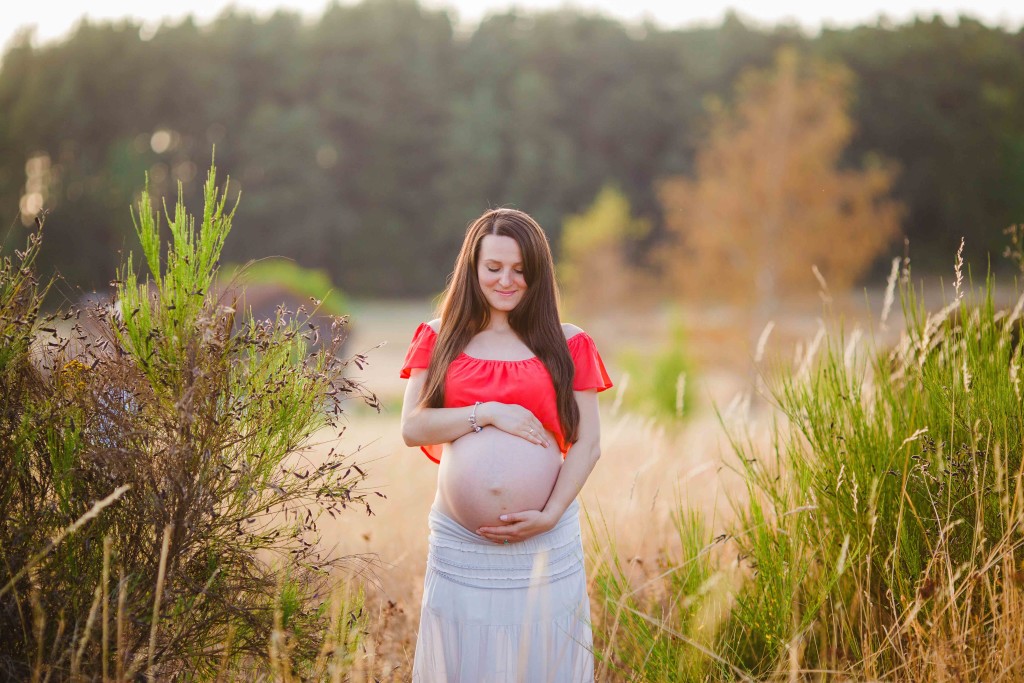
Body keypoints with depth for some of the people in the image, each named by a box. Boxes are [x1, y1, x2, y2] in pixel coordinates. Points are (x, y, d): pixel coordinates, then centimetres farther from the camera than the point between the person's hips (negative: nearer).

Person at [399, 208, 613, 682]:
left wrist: (548, 515, -10)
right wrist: (488, 413, -12)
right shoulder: (440, 339, 8)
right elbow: (412, 428, -1)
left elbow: (587, 443, 1)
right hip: (459, 542, 1)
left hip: (545, 541, 0)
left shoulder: (567, 346, 6)